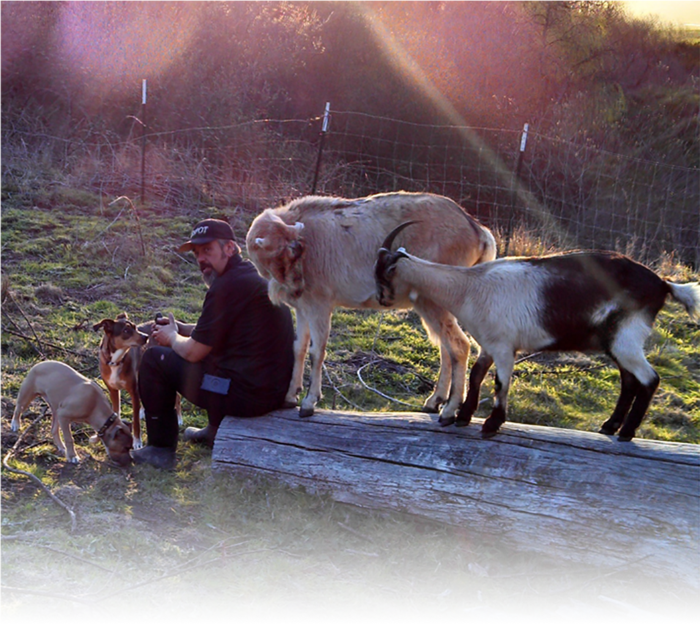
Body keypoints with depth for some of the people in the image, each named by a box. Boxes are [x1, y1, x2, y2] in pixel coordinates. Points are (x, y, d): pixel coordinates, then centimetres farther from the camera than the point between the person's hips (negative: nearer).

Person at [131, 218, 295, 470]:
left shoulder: (227, 286, -18)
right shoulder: (254, 275, 12)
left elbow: (193, 352, -12)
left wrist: (172, 337, 9)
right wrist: (181, 328, 17)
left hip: (249, 395, -10)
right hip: (276, 388, 10)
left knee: (154, 359, 3)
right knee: (209, 347, 34)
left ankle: (161, 450, 13)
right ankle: (217, 430, 36)